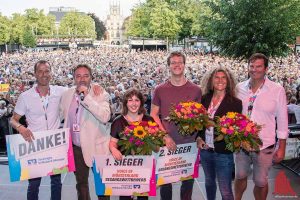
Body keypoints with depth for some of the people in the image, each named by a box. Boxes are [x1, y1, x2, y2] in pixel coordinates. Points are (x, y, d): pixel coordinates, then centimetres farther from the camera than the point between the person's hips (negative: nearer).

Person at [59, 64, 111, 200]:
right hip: (76, 147, 4)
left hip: (96, 146, -4)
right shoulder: (67, 94, 1)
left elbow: (105, 117, -27)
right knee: (81, 182, 19)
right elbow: (61, 115, 15)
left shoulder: (100, 94, -12)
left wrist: (86, 97, -29)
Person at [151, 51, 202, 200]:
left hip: (189, 142, 1)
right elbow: (153, 115, 0)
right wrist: (165, 136, -11)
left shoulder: (195, 90, 0)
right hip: (166, 142, 0)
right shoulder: (160, 90, -1)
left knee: (188, 178, 13)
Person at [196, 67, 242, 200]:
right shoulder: (204, 99, 3)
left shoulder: (235, 102, -9)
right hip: (205, 150, 5)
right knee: (209, 182, 24)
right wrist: (198, 138, -4)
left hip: (224, 153, -5)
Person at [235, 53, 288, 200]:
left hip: (264, 146, -3)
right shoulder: (239, 88, -1)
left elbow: (282, 120, -5)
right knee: (240, 176, 19)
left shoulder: (277, 90, -9)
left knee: (260, 182, 11)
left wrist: (281, 148, -4)